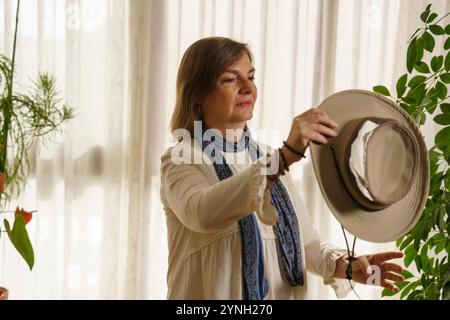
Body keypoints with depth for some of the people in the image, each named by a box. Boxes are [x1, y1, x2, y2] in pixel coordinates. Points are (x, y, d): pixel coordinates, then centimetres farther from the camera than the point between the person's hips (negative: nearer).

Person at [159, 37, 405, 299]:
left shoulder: (269, 158, 7)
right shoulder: (180, 160, -12)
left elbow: (306, 241, 4)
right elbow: (201, 212, -34)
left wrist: (346, 265, -16)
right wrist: (285, 157, -42)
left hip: (286, 292, 6)